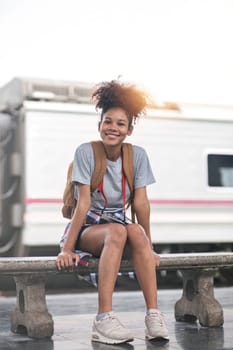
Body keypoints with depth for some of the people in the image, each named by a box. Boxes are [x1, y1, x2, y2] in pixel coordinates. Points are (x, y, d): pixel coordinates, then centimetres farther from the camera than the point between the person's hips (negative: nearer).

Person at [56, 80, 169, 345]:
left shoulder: (138, 155, -2)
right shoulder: (86, 152, -12)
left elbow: (141, 203, -3)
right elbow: (84, 203, -17)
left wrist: (149, 247, -4)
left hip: (118, 224, 3)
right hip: (87, 227, -3)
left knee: (136, 232, -32)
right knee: (117, 231, -36)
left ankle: (153, 314, -35)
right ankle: (104, 320, -43)